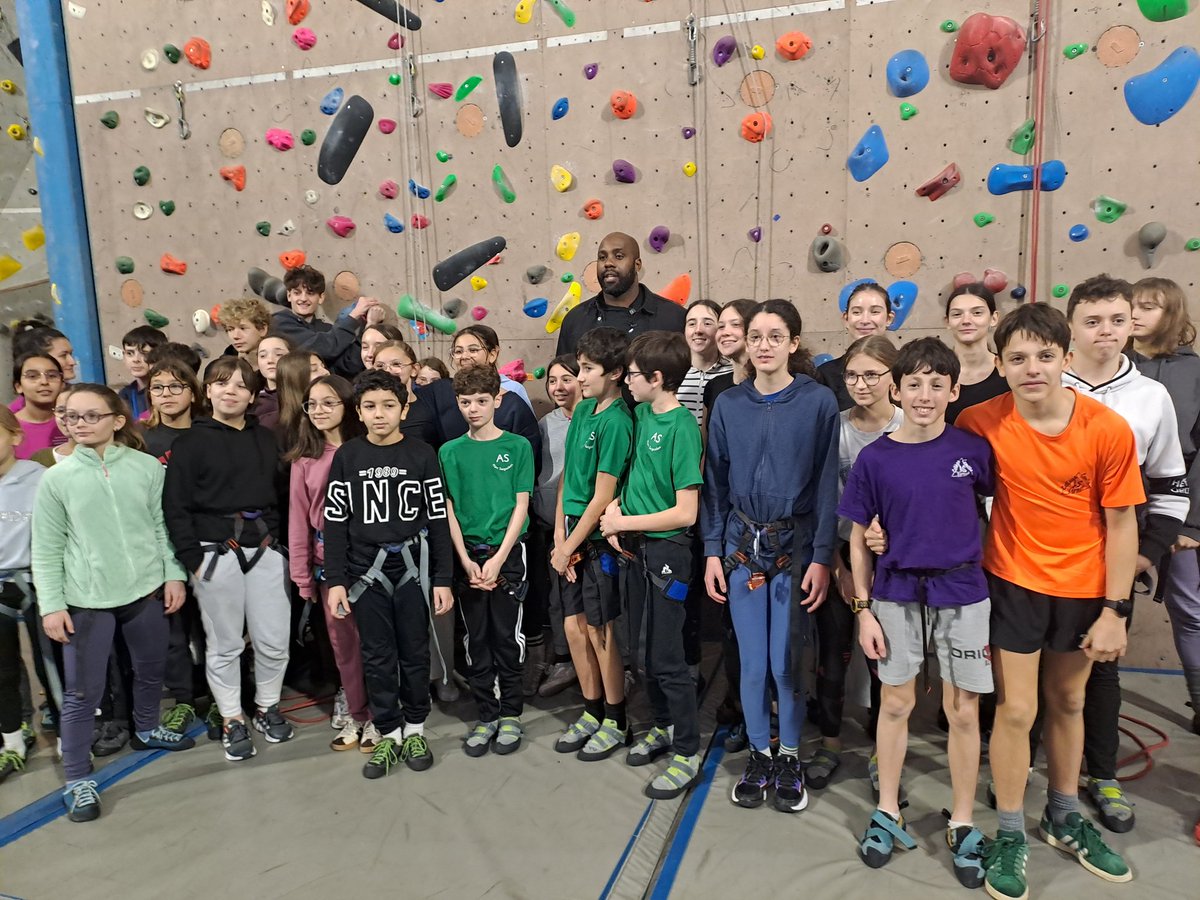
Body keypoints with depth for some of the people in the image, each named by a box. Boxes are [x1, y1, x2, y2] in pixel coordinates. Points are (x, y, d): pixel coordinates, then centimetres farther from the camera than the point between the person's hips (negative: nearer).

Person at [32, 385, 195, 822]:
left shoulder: (147, 467, -4)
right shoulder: (57, 478, -5)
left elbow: (162, 527, 3)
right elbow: (46, 550, -3)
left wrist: (174, 575, 1)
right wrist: (51, 605, -6)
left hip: (145, 590, 2)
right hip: (87, 600, -2)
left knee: (151, 670, 20)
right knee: (83, 692, 3)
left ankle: (146, 730, 47)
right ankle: (78, 780, 19)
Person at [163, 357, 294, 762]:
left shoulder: (265, 439, 11)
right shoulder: (191, 441, -1)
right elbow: (176, 506, -4)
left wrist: (282, 543, 7)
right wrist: (193, 559, -9)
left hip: (265, 550, 3)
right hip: (216, 554, -3)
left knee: (273, 640, 5)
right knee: (224, 644, 6)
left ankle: (267, 708, 27)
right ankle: (231, 720, 22)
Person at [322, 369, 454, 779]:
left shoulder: (422, 455, -1)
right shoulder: (346, 457, 2)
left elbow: (438, 520, -1)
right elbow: (335, 523, 3)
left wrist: (442, 580, -4)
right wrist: (335, 581, -3)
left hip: (413, 568, -1)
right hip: (366, 572, 1)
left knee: (414, 653, 8)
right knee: (377, 657, 7)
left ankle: (415, 729, 25)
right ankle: (389, 733, 21)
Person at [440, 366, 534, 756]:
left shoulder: (517, 446, -2)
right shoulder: (450, 452, 5)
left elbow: (521, 505, -5)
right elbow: (449, 510, 3)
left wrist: (498, 559, -12)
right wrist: (467, 560, -7)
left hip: (508, 552, -2)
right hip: (467, 555, 3)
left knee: (507, 636, 3)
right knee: (476, 639, 9)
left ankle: (511, 714, 19)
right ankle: (486, 716, 21)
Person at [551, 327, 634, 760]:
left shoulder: (616, 423, -18)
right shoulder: (583, 410, 6)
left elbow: (601, 497, -17)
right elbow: (566, 476, 9)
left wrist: (568, 547, -10)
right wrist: (559, 536, 3)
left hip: (597, 540, -7)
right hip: (571, 536, 7)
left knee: (600, 632, 5)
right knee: (574, 628, 14)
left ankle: (616, 721, 23)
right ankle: (592, 712, 31)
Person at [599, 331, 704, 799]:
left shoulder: (682, 426, -18)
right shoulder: (642, 413, 5)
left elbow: (686, 512, -20)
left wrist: (625, 522, -14)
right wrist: (616, 507, 0)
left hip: (666, 551, -8)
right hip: (633, 548, 8)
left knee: (666, 656, 0)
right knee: (641, 649, 17)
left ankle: (688, 752, 16)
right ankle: (664, 726, 36)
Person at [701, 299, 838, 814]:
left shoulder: (818, 402, -4)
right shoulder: (728, 405, 4)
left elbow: (826, 483, -5)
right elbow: (715, 482, 6)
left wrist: (821, 558, -9)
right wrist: (712, 550, 2)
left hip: (794, 546, -2)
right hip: (741, 546, 2)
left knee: (785, 662, 2)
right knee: (752, 664, 7)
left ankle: (790, 759, 25)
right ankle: (759, 757, 27)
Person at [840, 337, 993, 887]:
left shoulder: (974, 450, -6)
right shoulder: (874, 458, -5)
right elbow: (859, 538, 0)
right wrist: (863, 609, -3)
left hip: (962, 594, 0)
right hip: (896, 594, 0)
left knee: (963, 711, 9)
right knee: (895, 704, 12)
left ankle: (962, 824, 27)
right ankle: (887, 812, 29)